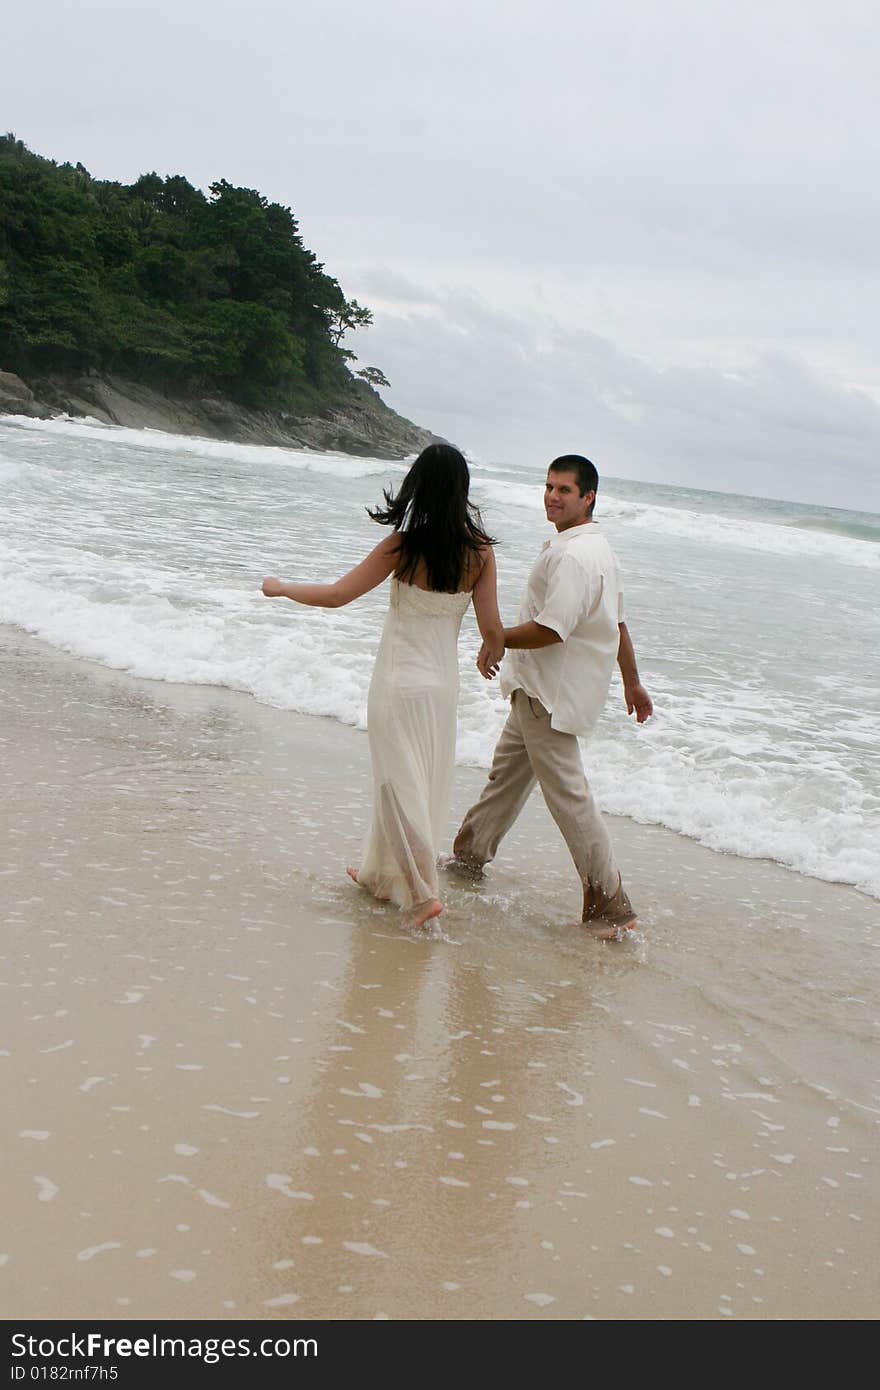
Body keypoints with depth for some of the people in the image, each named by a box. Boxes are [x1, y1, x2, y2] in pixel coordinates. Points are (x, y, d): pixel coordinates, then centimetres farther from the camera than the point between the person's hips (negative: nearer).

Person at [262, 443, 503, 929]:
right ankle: (380, 873, 32)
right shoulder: (480, 549, -7)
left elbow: (337, 595, -13)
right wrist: (493, 653, 20)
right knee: (421, 783, 17)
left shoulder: (405, 543, -16)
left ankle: (423, 892, -4)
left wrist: (280, 588, 3)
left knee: (400, 784, 3)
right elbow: (491, 628, -4)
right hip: (444, 684, 5)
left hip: (399, 684, -5)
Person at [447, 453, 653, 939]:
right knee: (507, 770, 22)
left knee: (567, 794, -8)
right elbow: (617, 624, 18)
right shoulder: (597, 548, 12)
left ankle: (611, 906, -5)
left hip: (550, 693, -11)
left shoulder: (571, 557, -23)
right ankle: (469, 854, 39)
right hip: (541, 689, 11)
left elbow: (551, 630, -28)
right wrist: (632, 682, 24)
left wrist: (496, 640, -13)